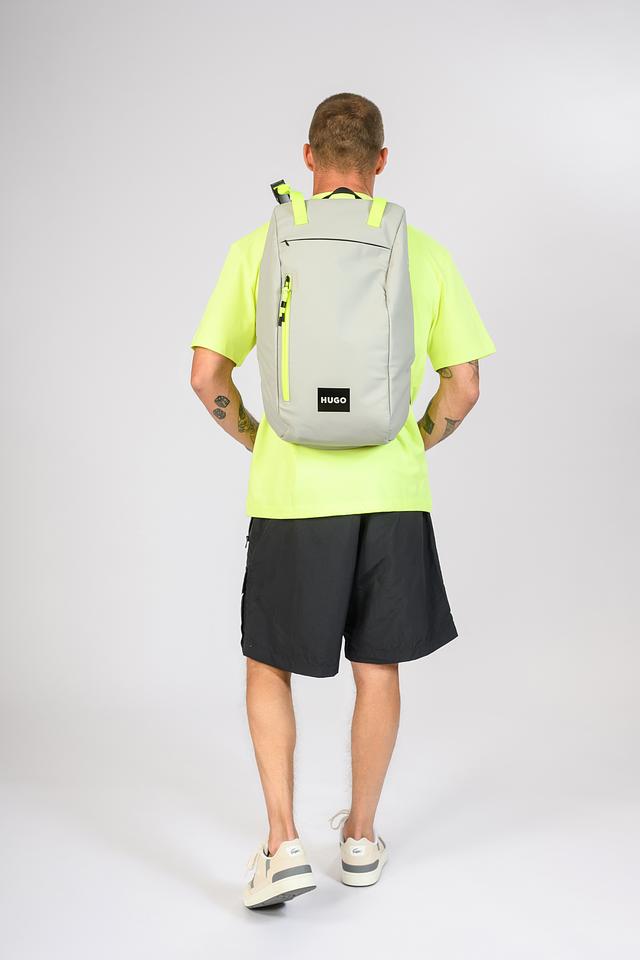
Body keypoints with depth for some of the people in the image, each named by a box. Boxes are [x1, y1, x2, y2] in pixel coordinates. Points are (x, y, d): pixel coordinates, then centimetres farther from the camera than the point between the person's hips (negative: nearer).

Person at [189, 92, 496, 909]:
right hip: (392, 495, 2)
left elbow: (207, 375, -4)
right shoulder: (425, 254, 1)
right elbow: (464, 387, 0)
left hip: (291, 495, -1)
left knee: (267, 665, 15)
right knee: (377, 669, 15)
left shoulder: (258, 248, -2)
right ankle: (361, 838, 30)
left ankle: (283, 846, 10)